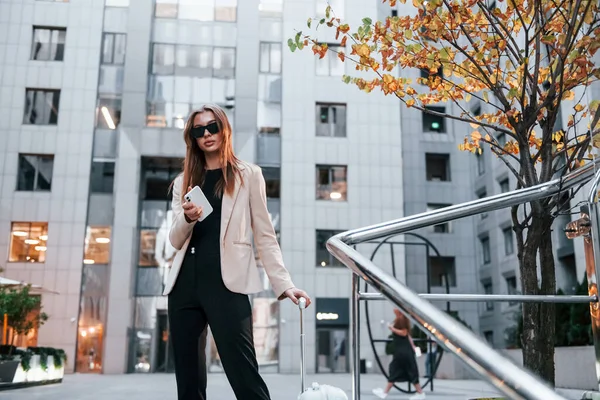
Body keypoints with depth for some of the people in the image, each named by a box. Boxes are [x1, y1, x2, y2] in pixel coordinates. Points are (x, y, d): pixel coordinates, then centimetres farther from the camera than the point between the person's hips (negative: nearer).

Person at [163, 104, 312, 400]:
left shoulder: (248, 175, 8)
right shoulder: (184, 182, 18)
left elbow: (264, 234, 3)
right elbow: (175, 241, 13)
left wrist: (283, 283, -8)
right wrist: (187, 219, -10)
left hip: (226, 283, -4)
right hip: (184, 283, 5)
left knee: (244, 375, -10)